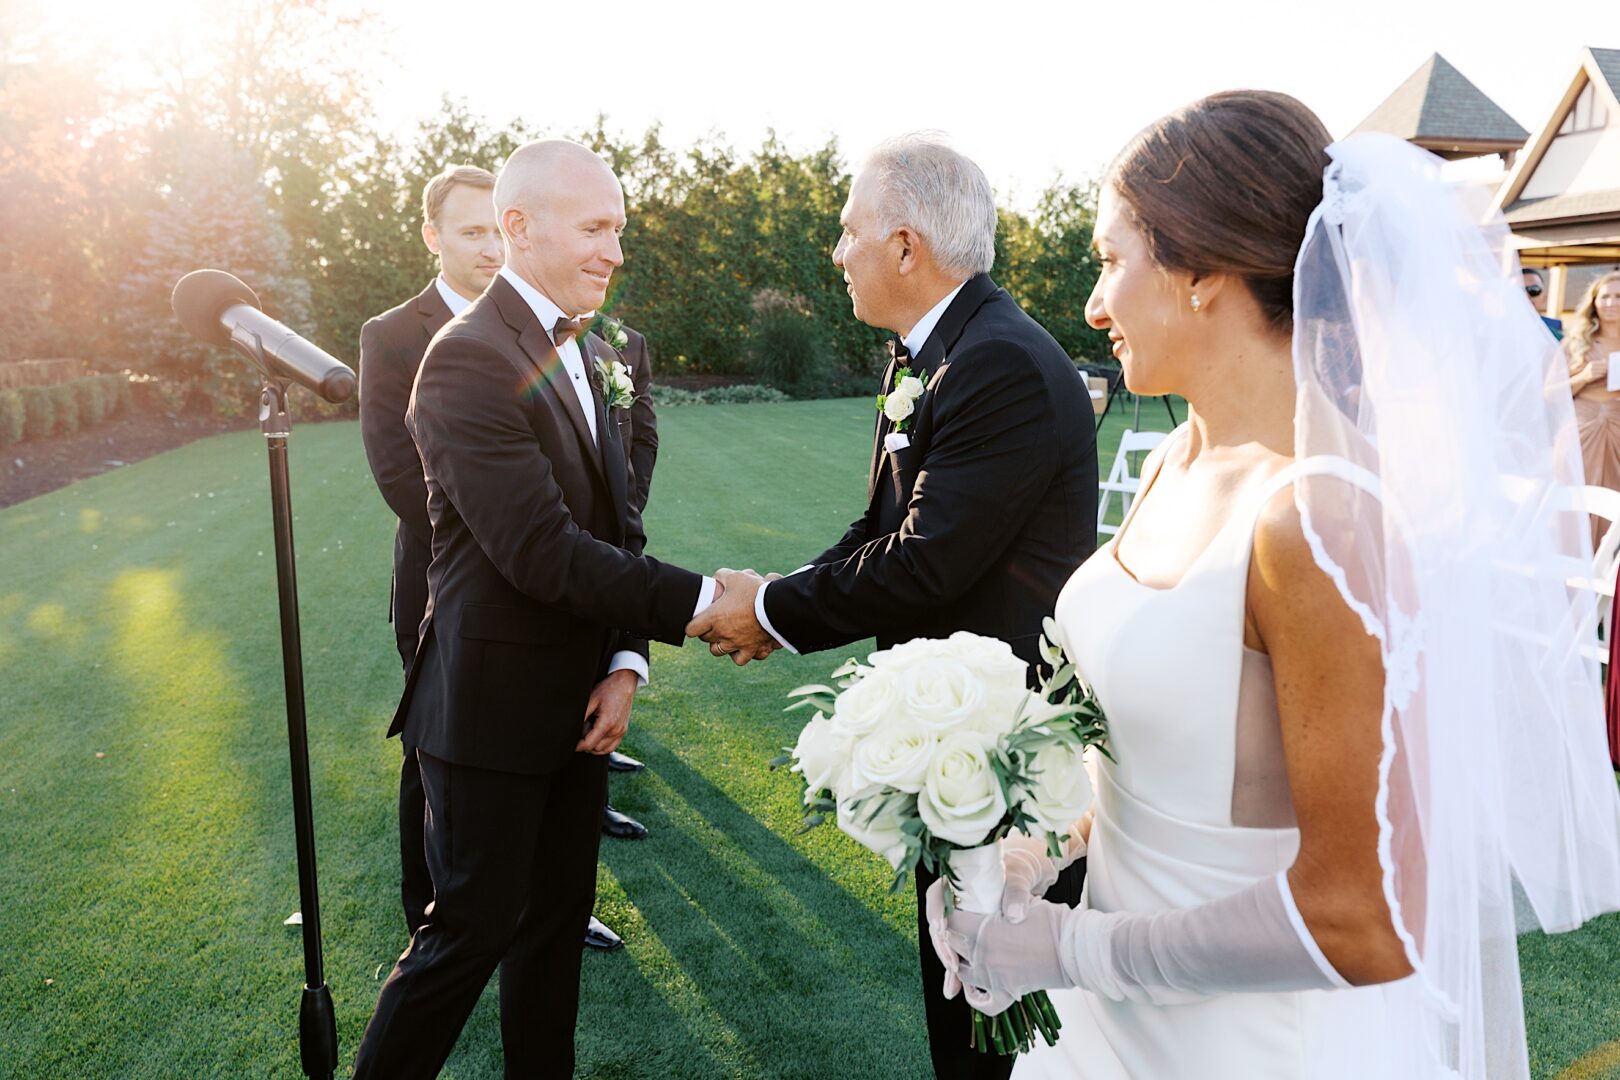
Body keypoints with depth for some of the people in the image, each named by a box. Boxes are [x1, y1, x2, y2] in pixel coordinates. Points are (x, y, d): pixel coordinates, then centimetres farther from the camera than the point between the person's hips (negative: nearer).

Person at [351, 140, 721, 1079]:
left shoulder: (591, 355, 9)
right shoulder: (469, 358, -19)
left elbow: (619, 526, 7)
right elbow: (544, 553, -27)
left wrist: (627, 662, -5)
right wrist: (697, 603, -25)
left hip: (579, 702, 8)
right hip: (492, 709, -8)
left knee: (558, 919, 19)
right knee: (473, 929, 6)